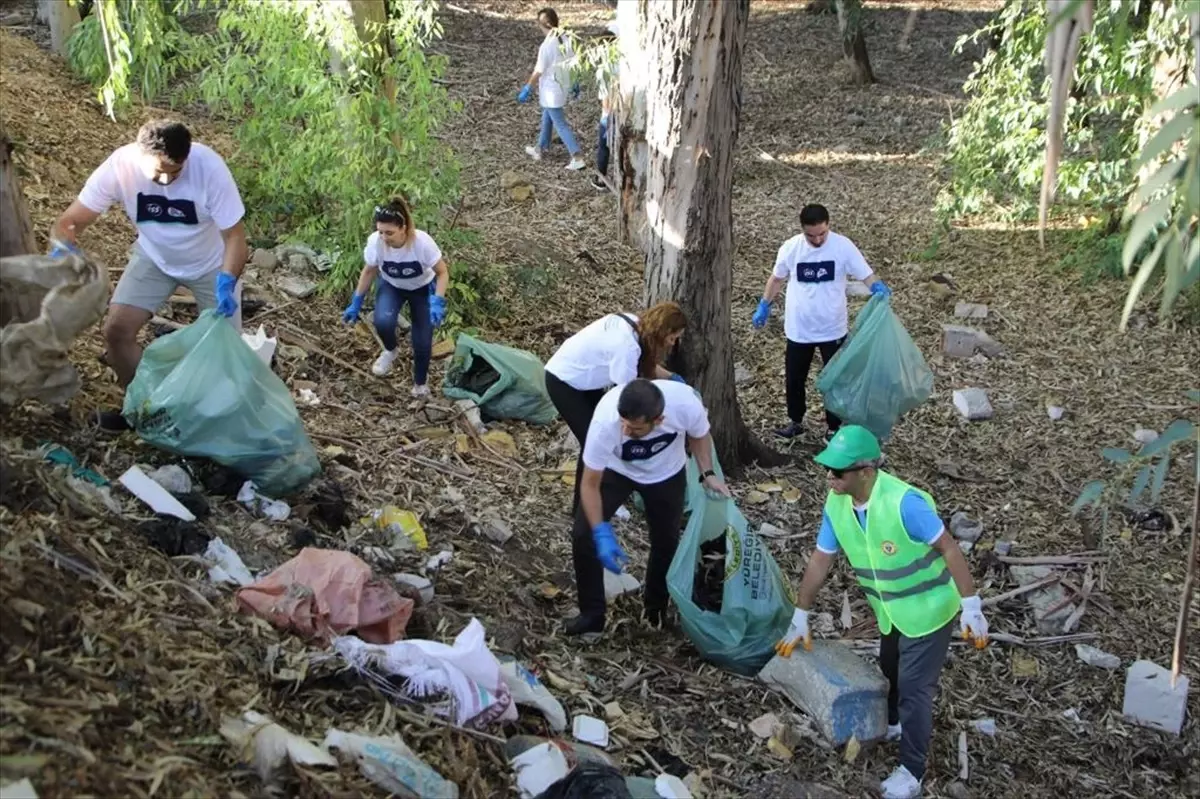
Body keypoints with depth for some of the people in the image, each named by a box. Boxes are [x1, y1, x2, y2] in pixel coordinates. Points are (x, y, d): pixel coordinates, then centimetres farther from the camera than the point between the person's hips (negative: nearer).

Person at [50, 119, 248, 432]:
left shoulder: (209, 167, -34)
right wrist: (63, 249, -44)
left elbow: (234, 235, -27)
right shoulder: (120, 165, -28)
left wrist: (227, 283, -43)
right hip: (154, 257, 2)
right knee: (116, 330, -10)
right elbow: (70, 222, -22)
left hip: (211, 263, -2)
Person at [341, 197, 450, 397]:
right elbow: (369, 271, -9)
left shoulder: (422, 242, -36)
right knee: (382, 322, -27)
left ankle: (420, 384, 24)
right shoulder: (375, 242, -30)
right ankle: (390, 350, 9)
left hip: (423, 288, -1)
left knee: (422, 341, -5)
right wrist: (356, 303, -6)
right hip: (391, 286, 1)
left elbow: (442, 273, -23)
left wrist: (438, 303, -36)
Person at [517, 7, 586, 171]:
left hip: (551, 92, -8)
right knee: (547, 119, 25)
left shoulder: (547, 45, -24)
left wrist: (527, 89, -9)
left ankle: (577, 158, -5)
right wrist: (575, 84, 18)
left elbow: (539, 71, -20)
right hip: (562, 88, 8)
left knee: (561, 125, -2)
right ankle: (539, 149, 40)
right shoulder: (565, 40, -3)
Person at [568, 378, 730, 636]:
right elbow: (590, 484, -28)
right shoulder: (605, 421, -42)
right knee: (583, 536, -11)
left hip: (667, 475, 1)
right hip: (616, 470, -1)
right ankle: (592, 614, 8)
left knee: (666, 542, 10)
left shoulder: (686, 404, -39)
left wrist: (708, 474, -23)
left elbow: (699, 436, -11)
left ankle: (655, 609, 39)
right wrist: (602, 534, -36)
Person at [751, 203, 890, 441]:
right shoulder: (790, 248, -8)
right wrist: (764, 306, 12)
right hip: (798, 330, 2)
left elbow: (866, 275, -13)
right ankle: (795, 422, 35)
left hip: (832, 330, -2)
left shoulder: (843, 246, -14)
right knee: (793, 379, 14)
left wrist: (878, 288, -34)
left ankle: (833, 427, 27)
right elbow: (777, 278, 9)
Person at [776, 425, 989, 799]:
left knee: (914, 689, 1)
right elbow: (820, 560, -3)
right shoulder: (836, 503, -14)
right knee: (891, 672, 26)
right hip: (890, 611, 7)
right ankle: (895, 724, 53)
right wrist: (800, 618, 2)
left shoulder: (903, 502, -35)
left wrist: (971, 607, -25)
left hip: (928, 610, -6)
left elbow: (949, 549, -27)